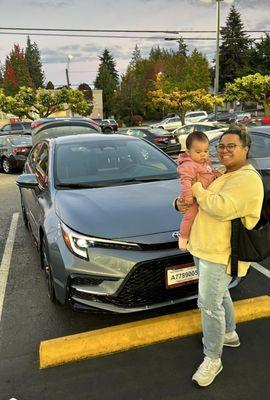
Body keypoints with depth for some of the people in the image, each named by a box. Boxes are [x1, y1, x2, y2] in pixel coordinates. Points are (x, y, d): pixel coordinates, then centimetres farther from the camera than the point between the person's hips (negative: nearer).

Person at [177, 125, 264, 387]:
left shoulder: (247, 178, -18)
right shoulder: (220, 175, 13)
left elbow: (222, 208, -32)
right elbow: (191, 193, 19)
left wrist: (198, 190, -18)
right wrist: (181, 202, -5)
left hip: (220, 254, -10)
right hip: (203, 247, 10)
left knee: (209, 304, -4)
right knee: (219, 295, 24)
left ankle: (212, 359, 14)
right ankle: (229, 334, 46)